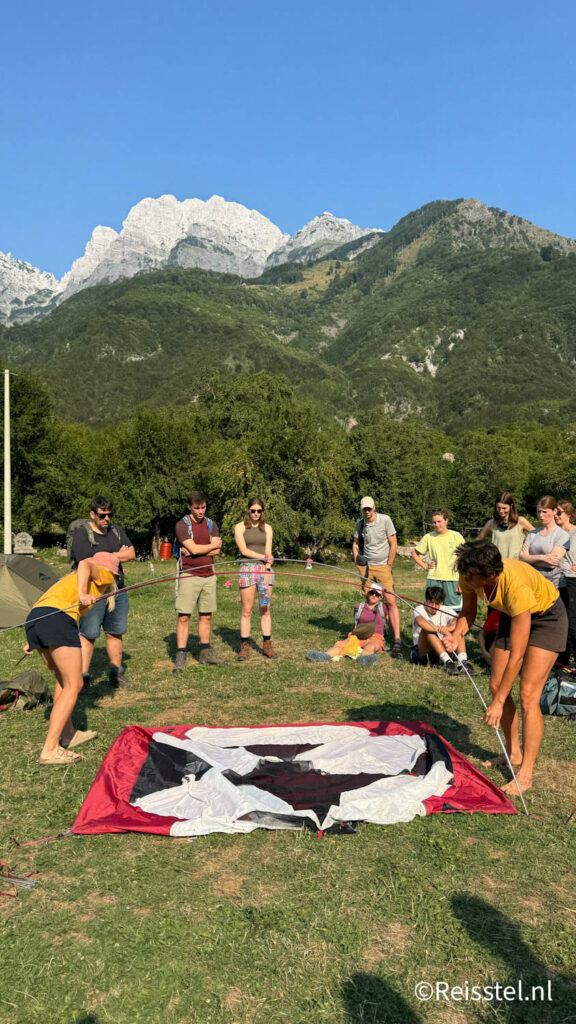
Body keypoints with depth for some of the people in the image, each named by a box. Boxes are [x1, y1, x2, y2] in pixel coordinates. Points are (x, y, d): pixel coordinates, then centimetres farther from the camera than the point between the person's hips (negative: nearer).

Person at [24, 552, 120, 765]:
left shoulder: (72, 578, 35)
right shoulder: (103, 576, 14)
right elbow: (84, 564, -8)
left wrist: (33, 641, 29)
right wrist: (82, 595, -22)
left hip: (33, 619, 8)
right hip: (59, 619, -8)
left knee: (63, 680, 22)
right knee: (73, 685, -3)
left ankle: (68, 734, 30)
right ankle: (50, 749, -8)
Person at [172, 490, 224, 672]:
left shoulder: (211, 525, 11)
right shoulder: (182, 525, -4)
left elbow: (216, 551, -2)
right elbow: (194, 549, -15)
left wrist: (195, 550, -12)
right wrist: (212, 545, 0)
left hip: (208, 576, 5)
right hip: (189, 576, -5)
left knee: (206, 616, 10)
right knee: (184, 617, -5)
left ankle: (205, 652, 21)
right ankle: (180, 656, -1)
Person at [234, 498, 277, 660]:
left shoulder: (267, 528, 11)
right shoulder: (240, 527, 5)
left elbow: (268, 552, 2)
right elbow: (244, 550, -5)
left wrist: (266, 573, -8)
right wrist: (263, 557, -9)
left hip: (265, 569, 2)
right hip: (247, 568, -2)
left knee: (265, 610, 3)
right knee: (247, 610, -2)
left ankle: (267, 645, 9)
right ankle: (244, 646, 3)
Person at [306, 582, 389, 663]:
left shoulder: (383, 607, 14)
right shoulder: (359, 607, 19)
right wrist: (351, 633, 16)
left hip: (376, 639, -3)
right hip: (358, 637, 3)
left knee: (370, 645, -42)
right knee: (339, 644, -31)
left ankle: (363, 658, -78)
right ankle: (325, 655, -62)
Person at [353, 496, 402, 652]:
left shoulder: (385, 520, -5)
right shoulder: (360, 523, 6)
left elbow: (393, 545, -3)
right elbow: (355, 543, 20)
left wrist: (389, 565, -5)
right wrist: (356, 558, 5)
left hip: (383, 566, -3)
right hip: (366, 566, 4)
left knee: (391, 601, -11)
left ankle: (397, 638, -12)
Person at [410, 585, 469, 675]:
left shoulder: (446, 610, 1)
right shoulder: (419, 610, -9)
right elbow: (420, 622, -35)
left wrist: (449, 628, -41)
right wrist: (442, 630, -43)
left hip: (442, 649, 3)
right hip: (421, 653, -3)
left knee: (457, 627, -15)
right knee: (428, 624, -29)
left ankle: (462, 662, -34)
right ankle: (448, 662, -42)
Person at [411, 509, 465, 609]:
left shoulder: (456, 536, 0)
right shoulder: (428, 537, 5)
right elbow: (415, 553, 18)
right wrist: (425, 566, 4)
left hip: (452, 580, -2)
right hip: (433, 580, 2)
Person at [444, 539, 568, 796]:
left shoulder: (516, 585, -42)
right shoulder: (470, 575, -23)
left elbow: (517, 655, -37)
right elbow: (468, 612, -2)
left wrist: (498, 703, -34)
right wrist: (456, 635, -25)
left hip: (546, 617, -7)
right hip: (511, 615, 7)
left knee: (528, 695, -14)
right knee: (496, 685, 4)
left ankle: (525, 774, -5)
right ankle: (514, 752, 24)